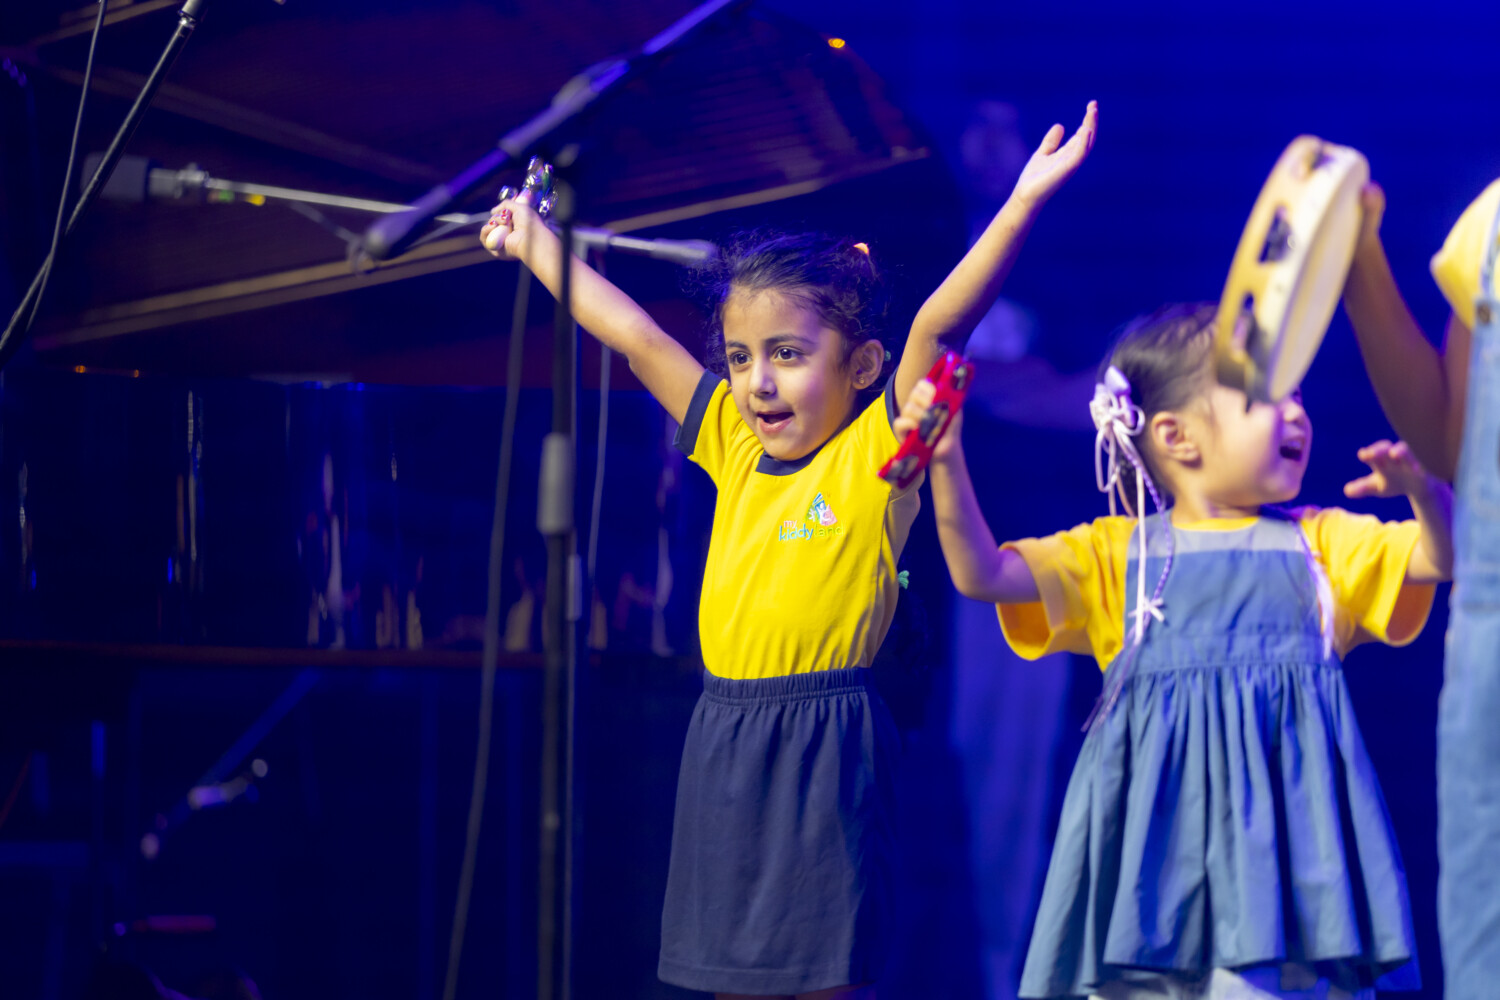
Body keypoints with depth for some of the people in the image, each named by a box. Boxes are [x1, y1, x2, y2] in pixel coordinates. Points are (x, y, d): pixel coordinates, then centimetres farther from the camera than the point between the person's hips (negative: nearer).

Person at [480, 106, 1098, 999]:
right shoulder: (737, 449, 11)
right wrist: (533, 243, 26)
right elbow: (635, 336, 17)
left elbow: (939, 327, -17)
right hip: (726, 750, 6)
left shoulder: (873, 457, -6)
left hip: (824, 754, -6)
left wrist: (1025, 202, -27)